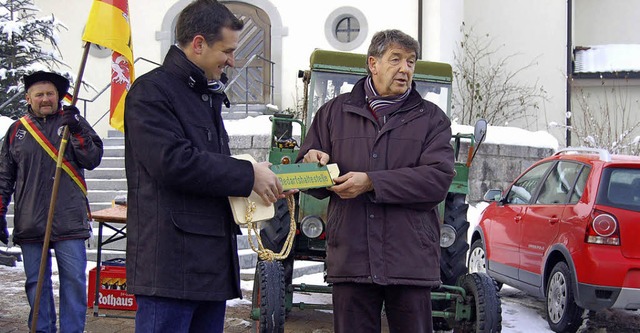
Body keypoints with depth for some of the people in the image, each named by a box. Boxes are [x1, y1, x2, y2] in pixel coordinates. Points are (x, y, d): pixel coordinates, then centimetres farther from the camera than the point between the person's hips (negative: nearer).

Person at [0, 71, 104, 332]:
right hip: (30, 221, 2)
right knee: (36, 283, 7)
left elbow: (93, 159, -2)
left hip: (68, 220, -2)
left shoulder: (73, 122, 6)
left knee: (74, 280, -2)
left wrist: (77, 132, -15)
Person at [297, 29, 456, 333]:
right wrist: (312, 166, -10)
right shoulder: (334, 112, 14)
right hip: (351, 258, 1)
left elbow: (439, 178, -8)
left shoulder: (432, 118, 8)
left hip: (411, 259, -1)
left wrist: (372, 182, -16)